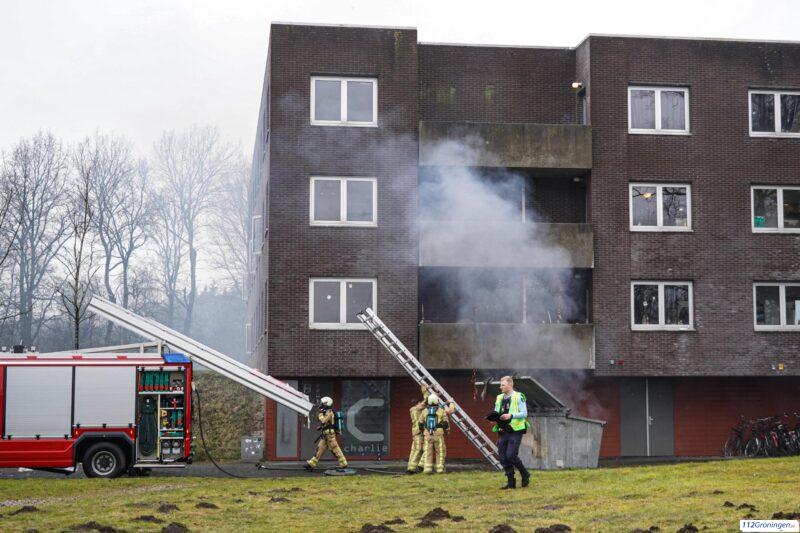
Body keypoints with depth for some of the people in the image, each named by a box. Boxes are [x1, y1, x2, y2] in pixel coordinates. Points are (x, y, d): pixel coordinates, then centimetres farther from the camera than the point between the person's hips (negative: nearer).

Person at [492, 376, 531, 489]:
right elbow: (496, 413, 21)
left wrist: (511, 415, -22)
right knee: (503, 458, 1)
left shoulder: (518, 397, -4)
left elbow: (524, 413, -9)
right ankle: (511, 482, 10)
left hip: (515, 430, -6)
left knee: (511, 455, -15)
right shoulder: (499, 398, 15)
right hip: (503, 431, 6)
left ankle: (525, 475, 7)